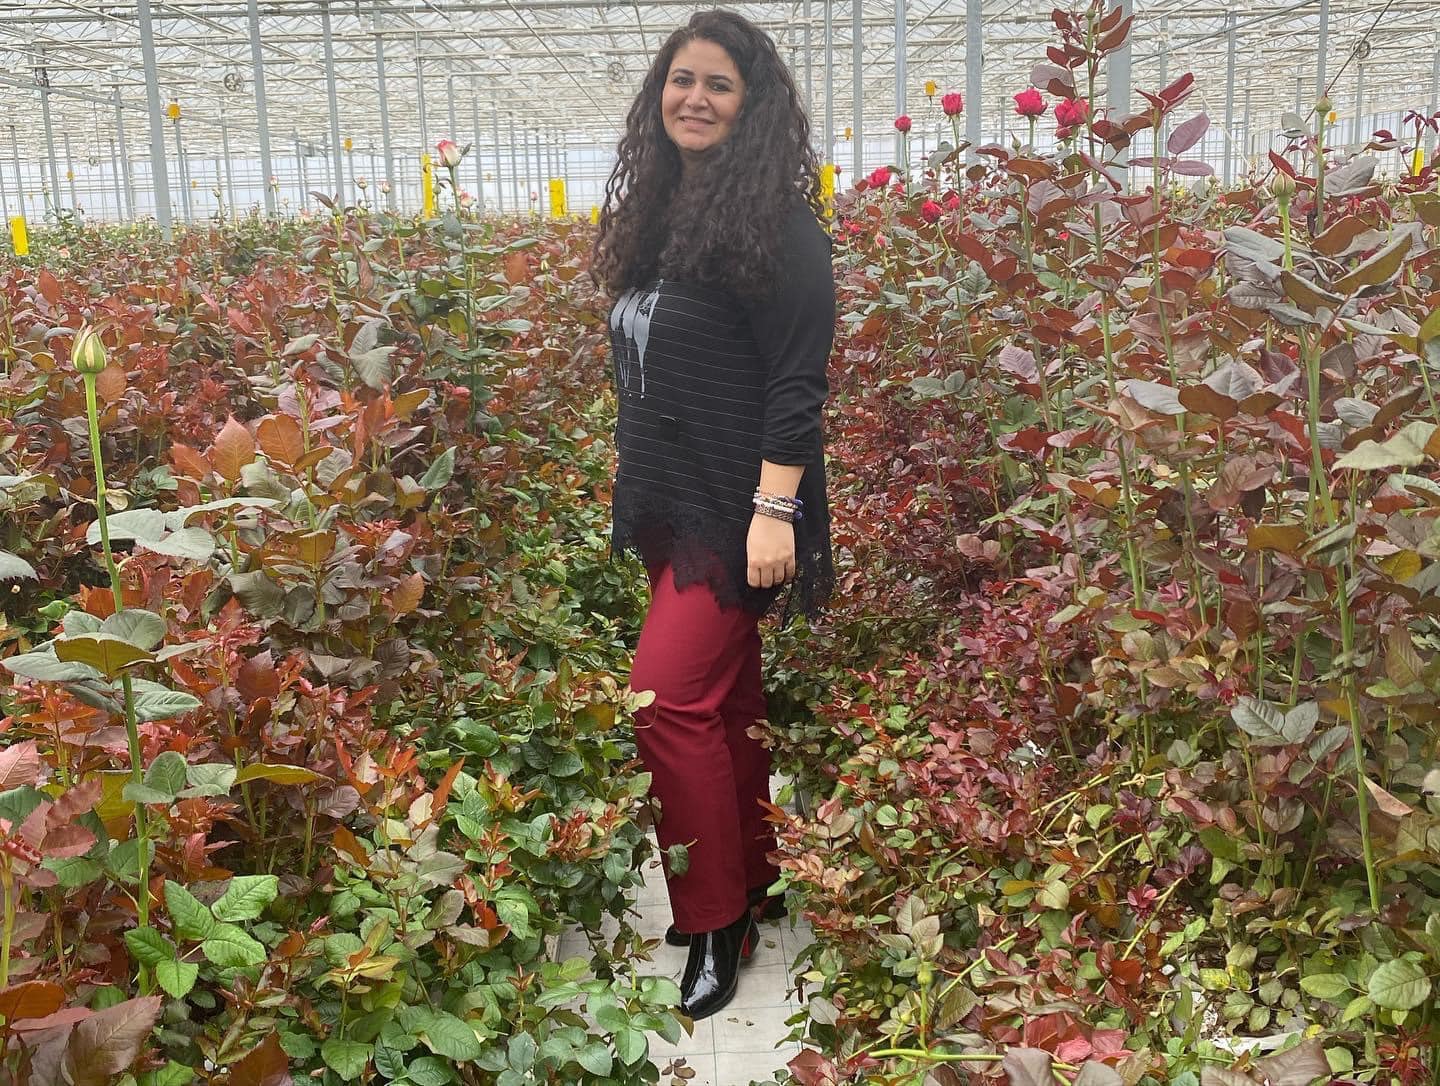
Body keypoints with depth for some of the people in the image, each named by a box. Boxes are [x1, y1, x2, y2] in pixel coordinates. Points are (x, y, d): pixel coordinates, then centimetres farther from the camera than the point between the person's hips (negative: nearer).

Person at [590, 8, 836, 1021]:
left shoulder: (776, 223, -11)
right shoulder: (657, 212, 13)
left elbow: (797, 383, -16)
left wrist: (775, 510, -22)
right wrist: (636, 491, 20)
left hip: (736, 510, -8)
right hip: (668, 502, 8)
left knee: (669, 697, -12)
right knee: (726, 693, 14)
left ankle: (717, 924, 2)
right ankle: (754, 885, 27)